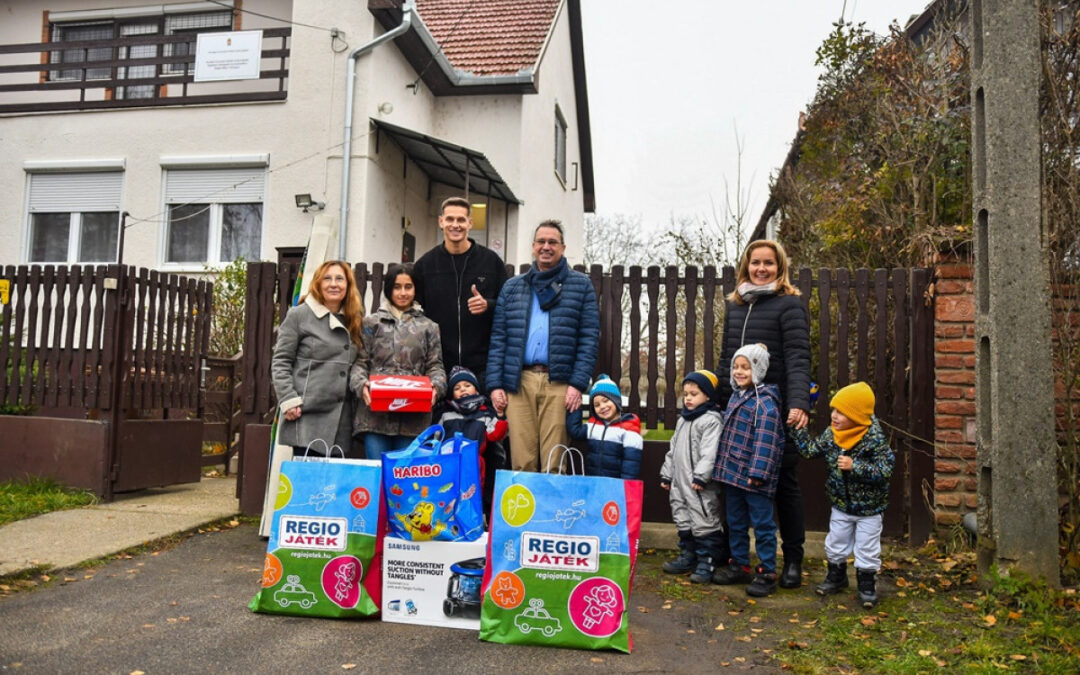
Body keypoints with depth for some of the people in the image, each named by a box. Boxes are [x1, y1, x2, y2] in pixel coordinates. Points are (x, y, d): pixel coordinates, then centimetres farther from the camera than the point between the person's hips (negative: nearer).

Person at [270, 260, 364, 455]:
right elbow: (280, 362, -2)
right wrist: (288, 400, -11)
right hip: (307, 416, -5)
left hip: (341, 420, 5)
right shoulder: (299, 315, 1)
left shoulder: (353, 321, 16)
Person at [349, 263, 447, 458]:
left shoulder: (428, 327, 15)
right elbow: (360, 362, 8)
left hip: (413, 417, 1)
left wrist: (436, 386, -10)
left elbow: (435, 366, 11)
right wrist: (361, 384, -12)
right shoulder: (371, 323, 13)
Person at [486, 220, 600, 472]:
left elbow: (590, 338, 3)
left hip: (559, 382, -2)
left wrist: (578, 384, -7)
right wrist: (495, 384, 3)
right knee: (521, 463, 0)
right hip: (518, 381, 2)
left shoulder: (581, 285, 10)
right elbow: (498, 338, 13)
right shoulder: (512, 288, 18)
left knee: (554, 463, -3)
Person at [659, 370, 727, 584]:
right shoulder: (683, 419, 17)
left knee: (704, 522, -5)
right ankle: (688, 556, 26)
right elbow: (673, 450, 22)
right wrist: (666, 474, 21)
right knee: (683, 521, 15)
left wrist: (701, 476, -25)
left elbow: (710, 453, -20)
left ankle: (706, 561, 3)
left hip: (700, 486, -9)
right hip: (680, 482, 9)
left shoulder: (712, 420, -11)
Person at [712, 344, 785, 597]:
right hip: (732, 473, 9)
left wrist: (758, 472, -23)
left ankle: (767, 573, 13)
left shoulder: (765, 403, -16)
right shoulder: (735, 397, 11)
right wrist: (724, 467, 18)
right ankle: (739, 566, 31)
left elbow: (766, 441, -21)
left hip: (754, 478, -9)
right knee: (736, 523, 18)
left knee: (762, 525, 3)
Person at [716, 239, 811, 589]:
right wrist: (716, 400, 10)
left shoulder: (789, 304, -3)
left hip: (776, 408, -5)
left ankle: (793, 560, 17)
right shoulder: (734, 305, 14)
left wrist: (799, 403, -27)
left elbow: (798, 358, -13)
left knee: (785, 481, 5)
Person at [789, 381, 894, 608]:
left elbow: (885, 470, -27)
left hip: (868, 508, -5)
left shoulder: (875, 439, -24)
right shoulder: (831, 434, -8)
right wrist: (797, 428, -10)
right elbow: (811, 450, -3)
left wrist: (855, 467, -35)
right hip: (840, 505, 5)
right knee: (835, 545, 18)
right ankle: (836, 577, 38)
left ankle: (867, 585, 27)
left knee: (867, 550, 9)